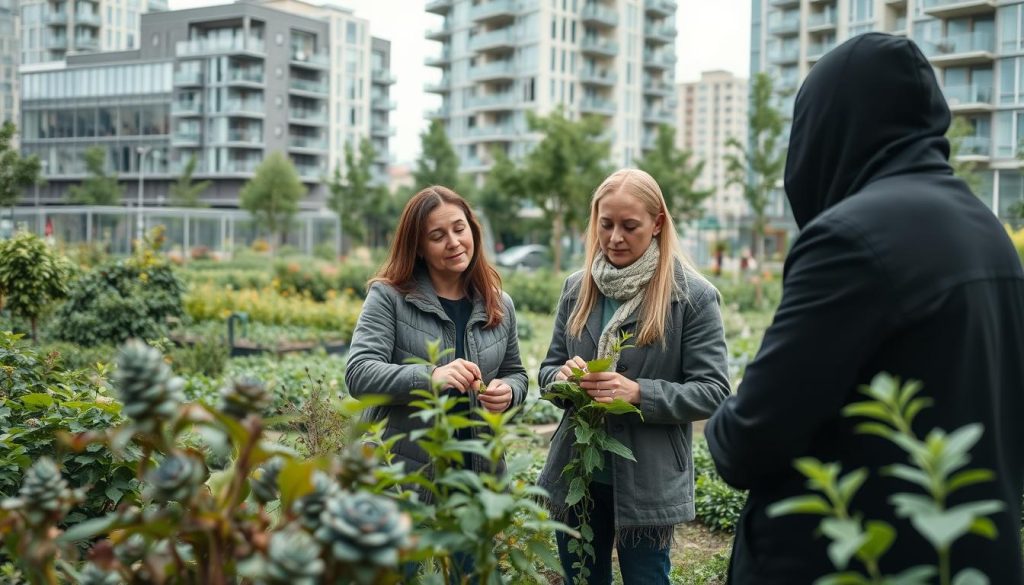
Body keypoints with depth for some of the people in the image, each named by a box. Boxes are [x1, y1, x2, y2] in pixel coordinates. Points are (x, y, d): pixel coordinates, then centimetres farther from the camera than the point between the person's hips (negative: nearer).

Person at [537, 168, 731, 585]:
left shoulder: (693, 296, -9)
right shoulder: (577, 288, 4)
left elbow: (713, 392, -11)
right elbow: (547, 371, 10)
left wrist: (639, 393, -26)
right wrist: (564, 376, -14)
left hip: (647, 484, -4)